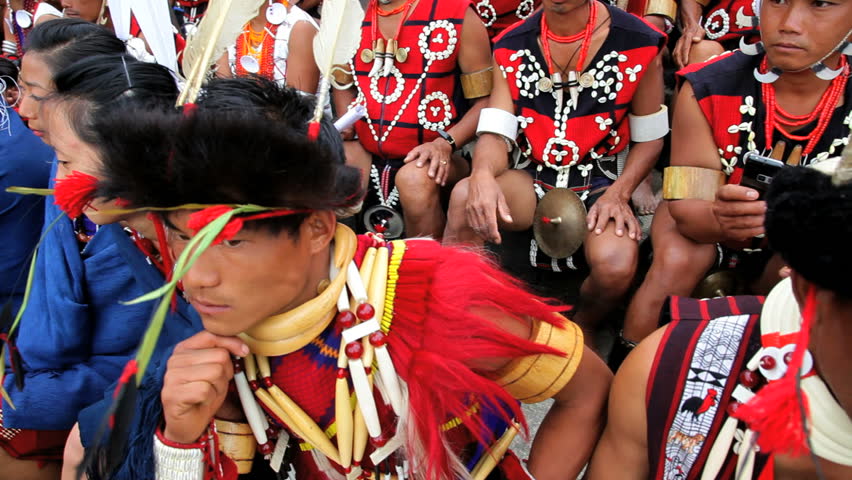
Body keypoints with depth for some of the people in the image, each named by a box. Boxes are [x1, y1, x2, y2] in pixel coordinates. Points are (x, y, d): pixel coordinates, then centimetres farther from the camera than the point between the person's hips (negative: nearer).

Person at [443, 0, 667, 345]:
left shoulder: (638, 42, -6)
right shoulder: (511, 46, 1)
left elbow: (650, 137, 3)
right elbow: (496, 132, -6)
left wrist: (619, 193, -13)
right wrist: (483, 175, -29)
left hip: (602, 182, -1)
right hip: (533, 179, 2)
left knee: (616, 264, -32)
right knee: (465, 197, -31)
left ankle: (583, 326, 5)